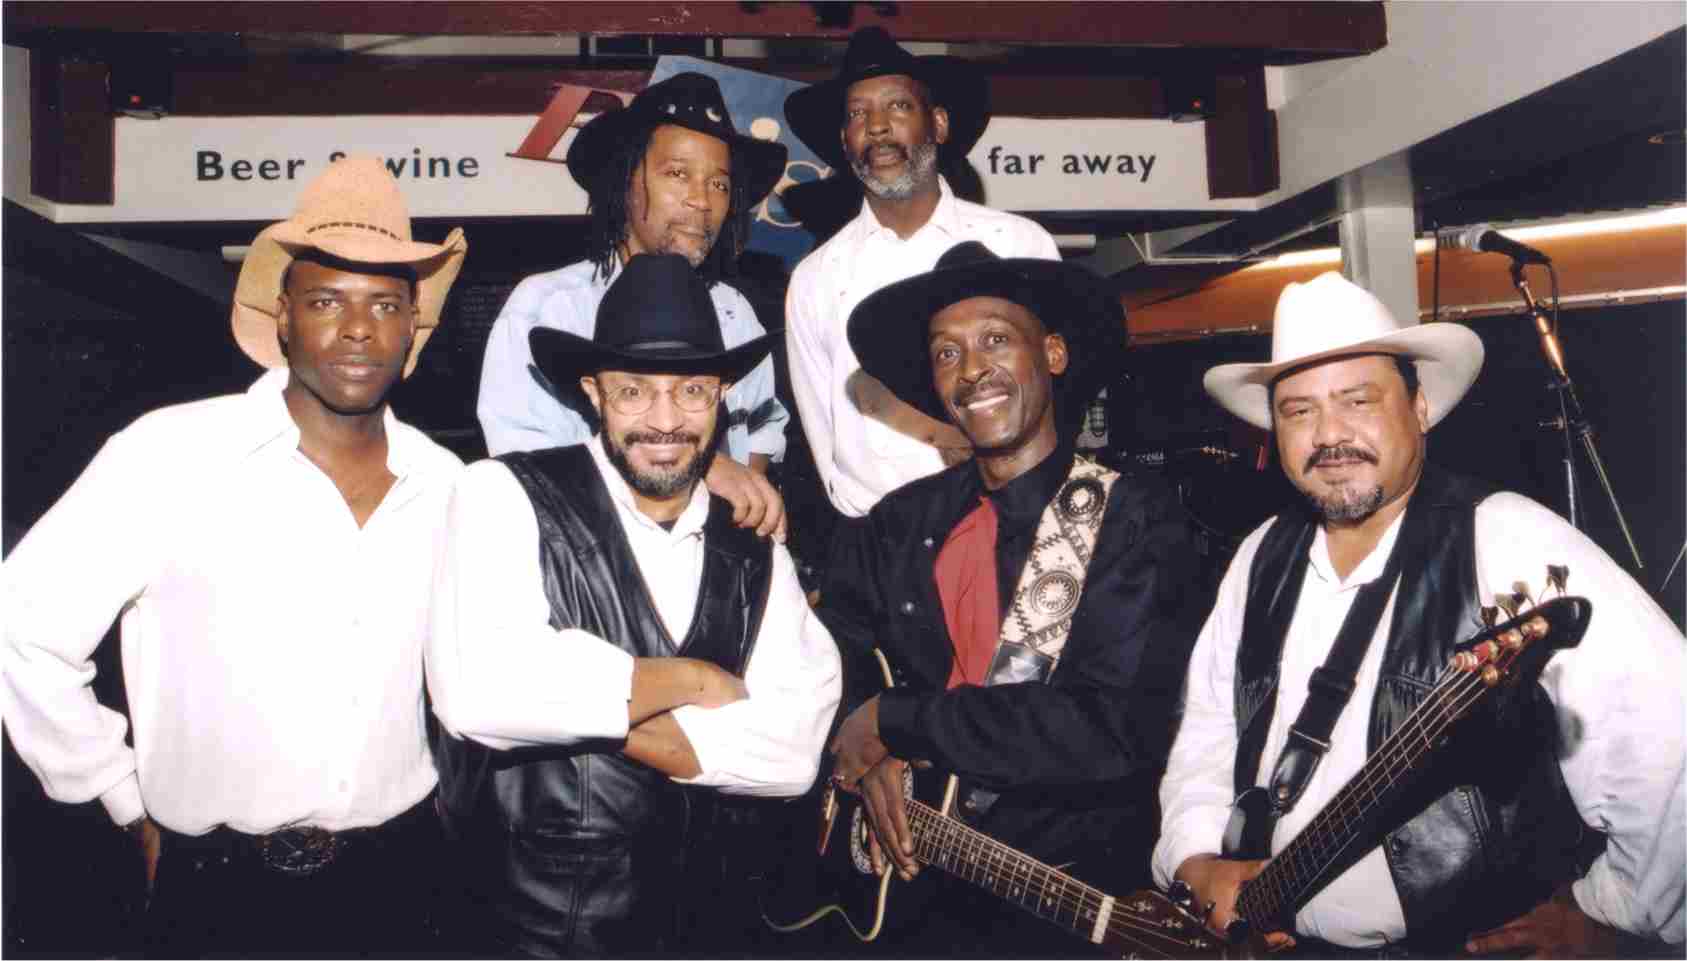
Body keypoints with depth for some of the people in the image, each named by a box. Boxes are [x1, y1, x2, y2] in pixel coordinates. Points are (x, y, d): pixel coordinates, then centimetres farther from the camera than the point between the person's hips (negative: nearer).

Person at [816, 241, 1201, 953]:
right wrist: (866, 757, -9)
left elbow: (1116, 730, -20)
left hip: (1074, 892, -2)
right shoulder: (902, 523, 6)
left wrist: (893, 721, -15)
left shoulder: (1136, 520, -9)